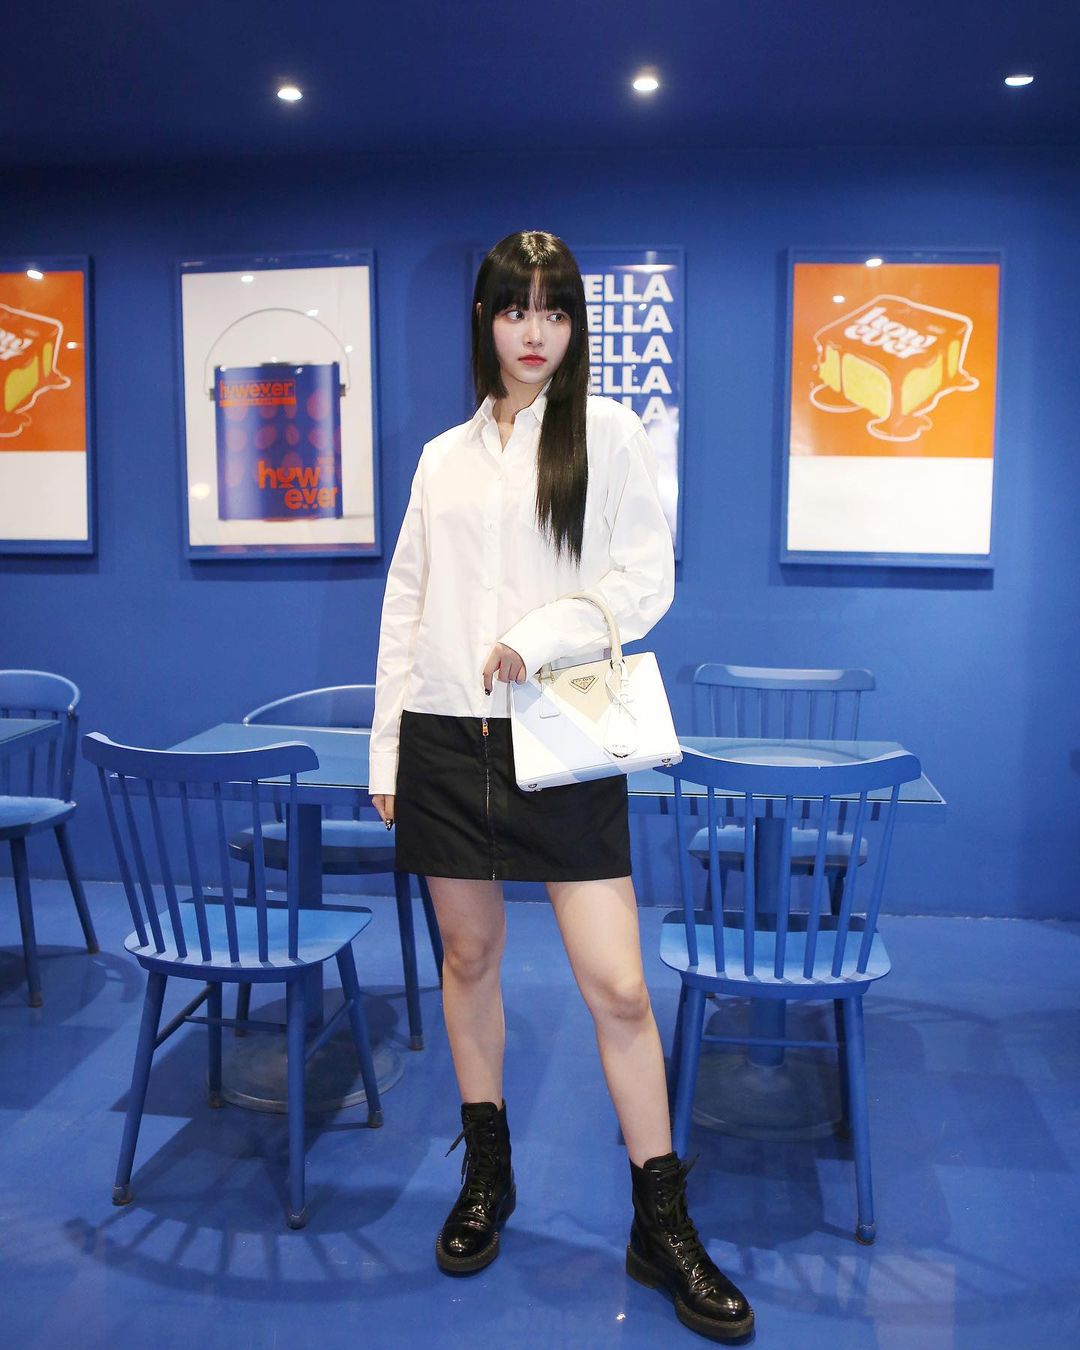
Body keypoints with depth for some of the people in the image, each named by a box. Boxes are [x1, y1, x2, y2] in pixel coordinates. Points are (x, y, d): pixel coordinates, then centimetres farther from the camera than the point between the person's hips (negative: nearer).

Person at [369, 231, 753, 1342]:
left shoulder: (608, 433, 4)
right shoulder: (443, 456, 12)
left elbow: (647, 580, -2)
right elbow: (405, 607, 13)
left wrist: (539, 636, -16)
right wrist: (386, 749, 9)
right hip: (446, 738, 3)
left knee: (618, 986, -4)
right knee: (469, 957, 13)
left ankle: (662, 1227, 13)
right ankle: (485, 1177, 34)